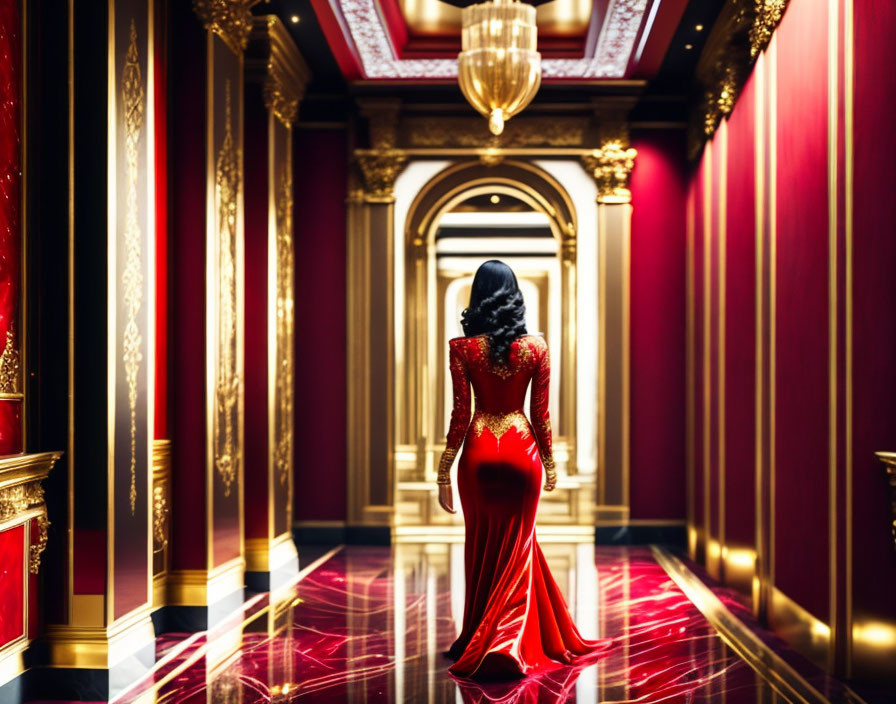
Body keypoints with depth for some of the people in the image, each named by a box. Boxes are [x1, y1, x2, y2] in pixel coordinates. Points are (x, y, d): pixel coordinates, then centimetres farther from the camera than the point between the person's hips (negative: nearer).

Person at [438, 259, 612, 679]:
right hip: (521, 450, 0)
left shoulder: (462, 348, -7)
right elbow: (541, 413, 0)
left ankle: (478, 641, 23)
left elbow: (460, 414, -7)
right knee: (516, 549, 10)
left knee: (481, 549, 13)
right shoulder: (536, 346, -4)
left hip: (479, 452, 0)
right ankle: (510, 642, 6)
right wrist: (550, 462, 12)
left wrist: (444, 472, 0)